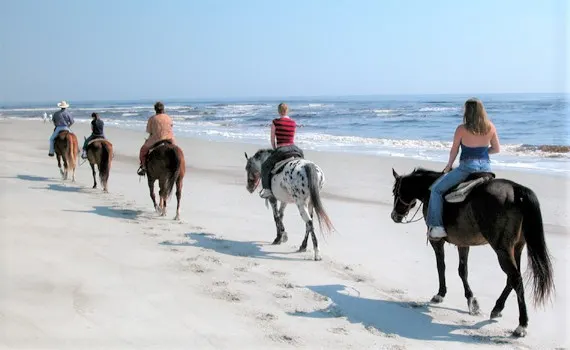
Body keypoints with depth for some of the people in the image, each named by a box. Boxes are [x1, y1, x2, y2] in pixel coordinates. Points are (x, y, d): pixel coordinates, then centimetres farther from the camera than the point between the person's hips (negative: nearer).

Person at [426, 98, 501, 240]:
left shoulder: (461, 129, -9)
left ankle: (437, 227, -5)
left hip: (467, 167, -5)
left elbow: (454, 151, 0)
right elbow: (497, 149, 9)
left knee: (436, 189, 5)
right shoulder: (490, 127, 1)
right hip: (486, 167, 5)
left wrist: (448, 167, 16)